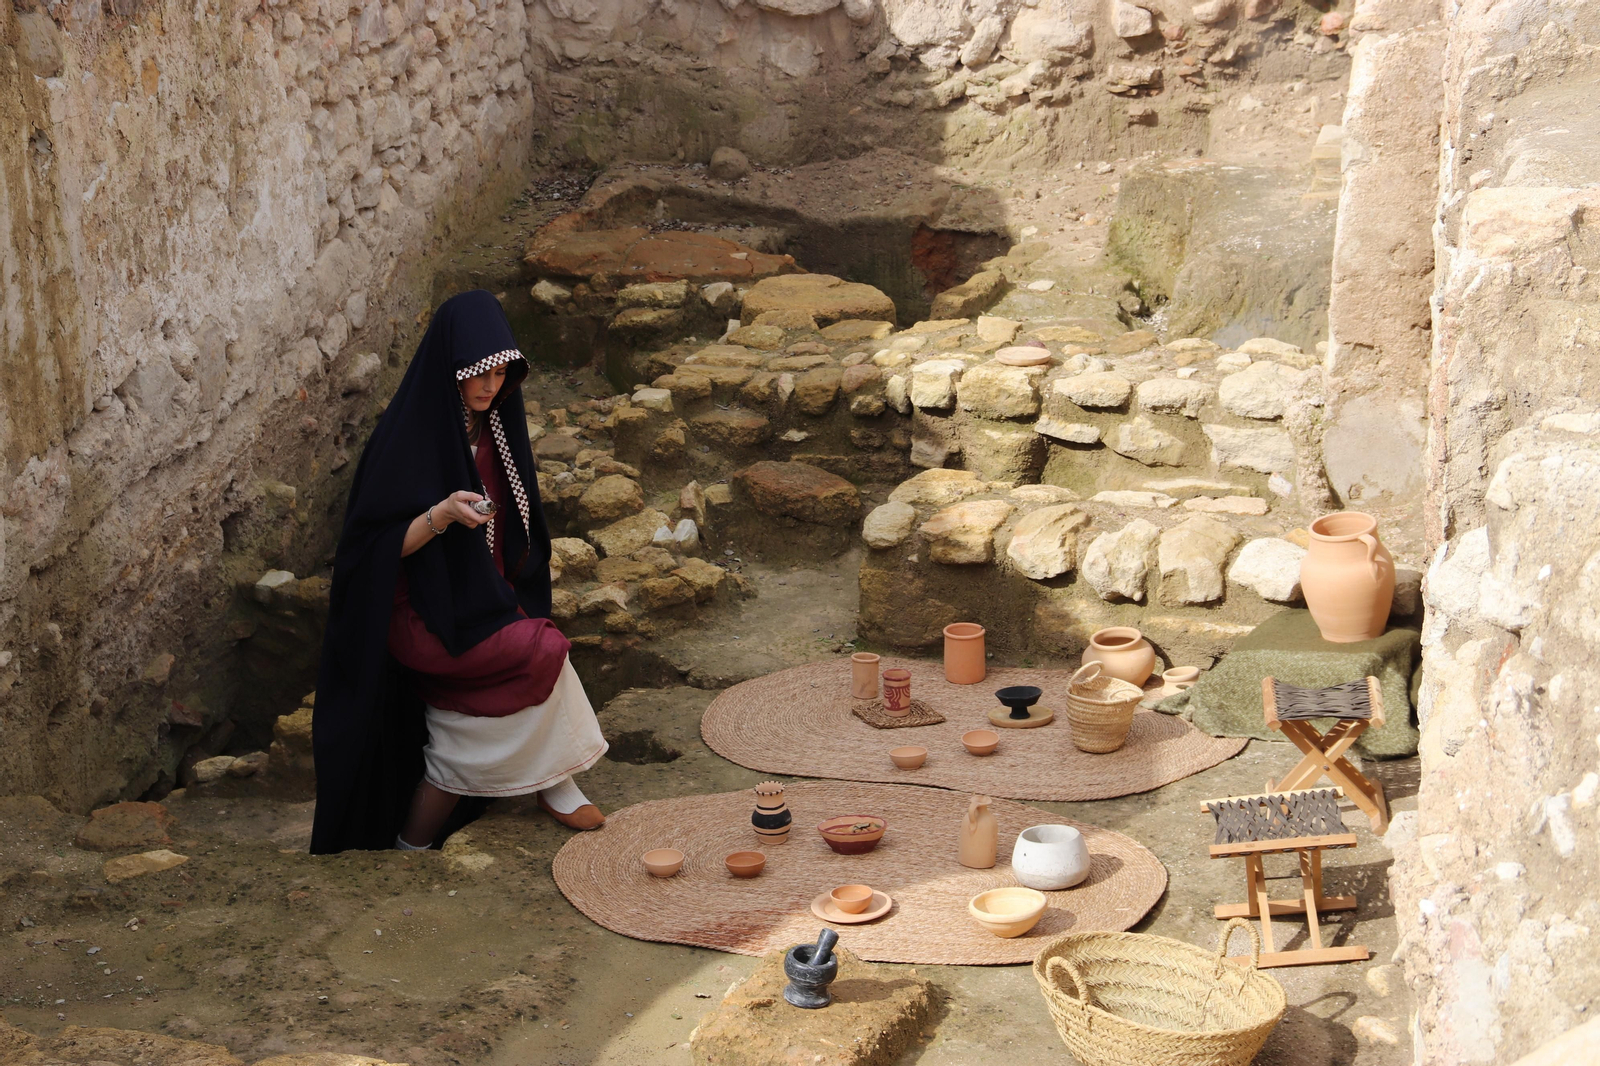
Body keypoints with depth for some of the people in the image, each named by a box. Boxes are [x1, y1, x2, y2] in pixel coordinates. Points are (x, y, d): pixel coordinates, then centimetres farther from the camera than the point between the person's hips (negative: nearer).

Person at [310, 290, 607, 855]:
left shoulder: (492, 422, 4)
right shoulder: (407, 435, -19)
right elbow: (382, 545, -19)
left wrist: (513, 601, 10)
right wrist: (441, 515, -36)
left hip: (486, 601, 7)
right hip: (423, 615, -7)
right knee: (546, 653, -20)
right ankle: (554, 782, 0)